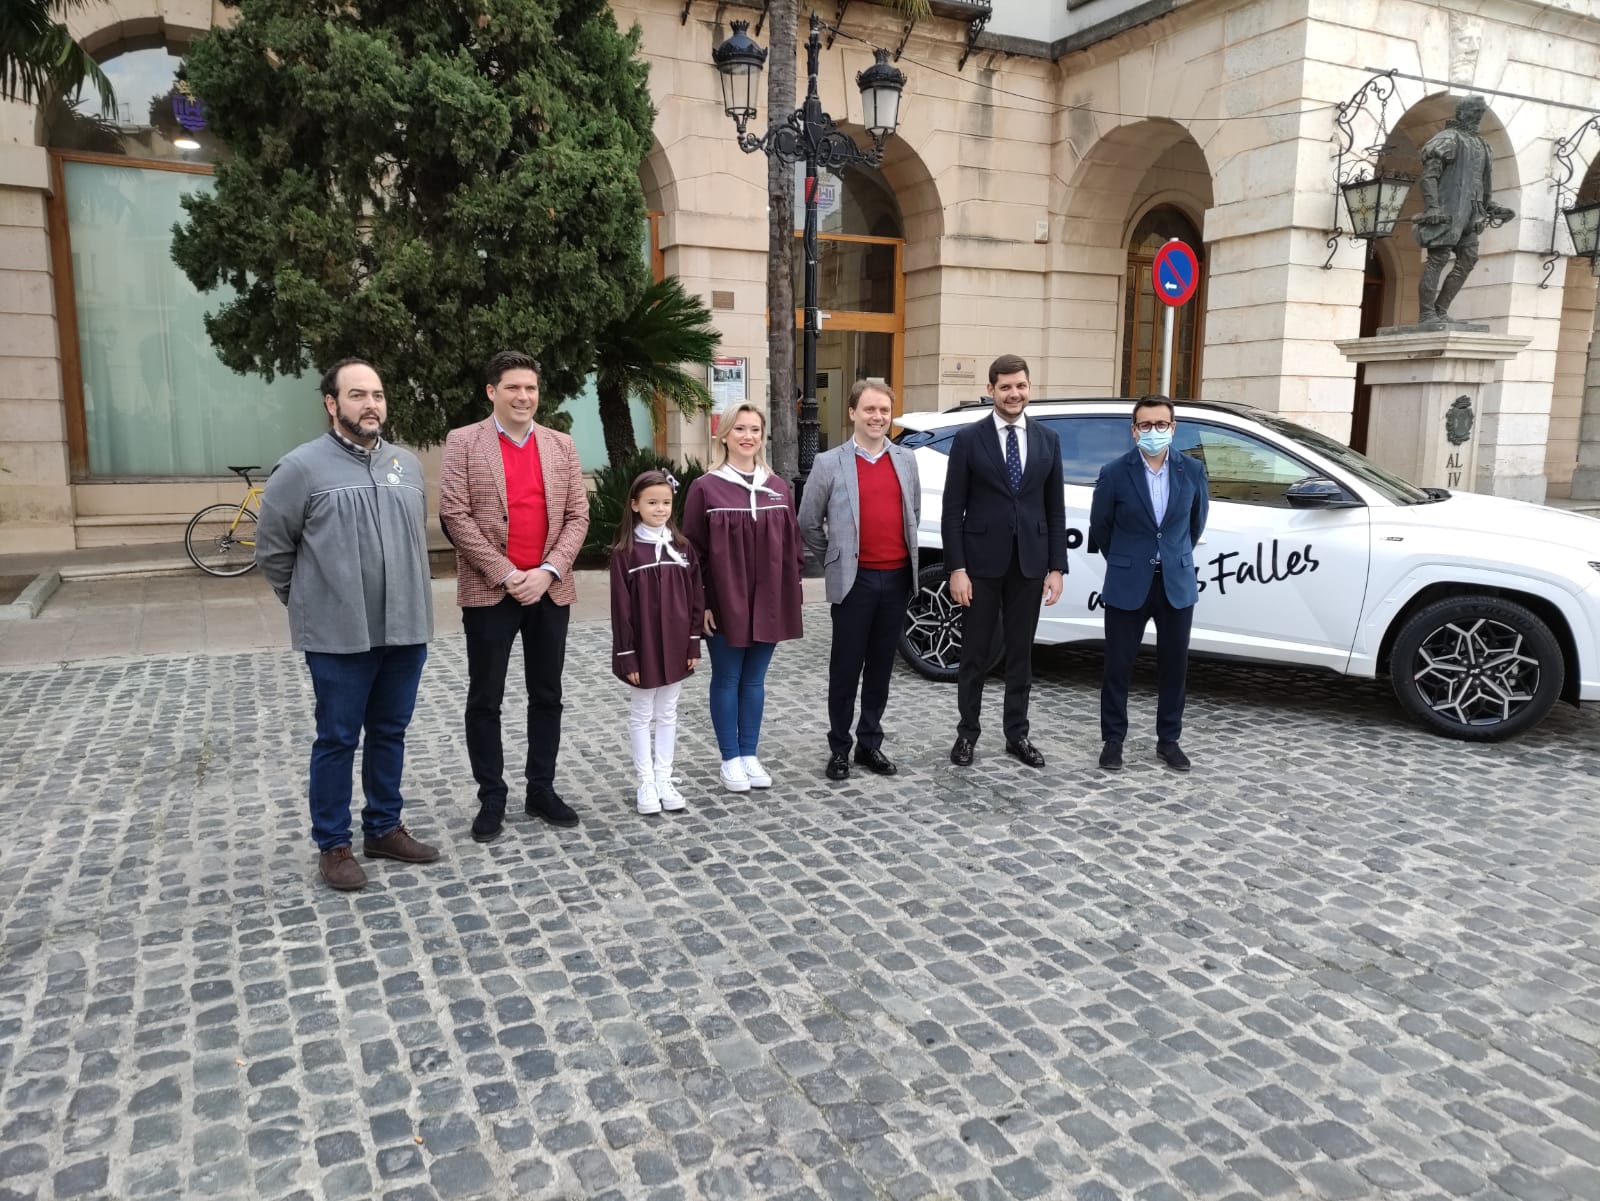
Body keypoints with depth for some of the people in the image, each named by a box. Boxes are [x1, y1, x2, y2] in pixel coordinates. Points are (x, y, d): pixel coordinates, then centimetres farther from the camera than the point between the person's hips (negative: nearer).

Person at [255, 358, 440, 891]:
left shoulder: (407, 464, 8)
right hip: (339, 636, -5)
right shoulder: (302, 466, -8)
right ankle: (333, 845, 19)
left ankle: (384, 828, 30)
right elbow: (272, 548, -1)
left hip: (405, 629, 5)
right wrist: (312, 603, 5)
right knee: (338, 740, 6)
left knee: (390, 734, 15)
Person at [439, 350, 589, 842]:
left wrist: (548, 571, -9)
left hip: (550, 591, 3)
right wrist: (506, 575, -13)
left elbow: (577, 516, 5)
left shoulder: (561, 445, 9)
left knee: (547, 695, 10)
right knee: (485, 699, 4)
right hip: (489, 593, -3)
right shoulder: (463, 442, -1)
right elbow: (454, 515, -8)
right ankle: (491, 798, 17)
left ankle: (542, 789, 23)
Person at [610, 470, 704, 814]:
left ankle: (664, 778, 22)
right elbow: (621, 608, -9)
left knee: (668, 713, 12)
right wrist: (626, 655, -11)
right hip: (642, 648, -4)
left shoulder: (682, 548, 3)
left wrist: (694, 644, 2)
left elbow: (695, 598, 5)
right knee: (641, 714, 8)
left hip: (675, 647, 4)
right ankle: (646, 782, 17)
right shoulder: (624, 552, -8)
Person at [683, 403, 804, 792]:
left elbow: (793, 545, 10)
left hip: (769, 603, 4)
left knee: (755, 680, 12)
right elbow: (694, 551, -5)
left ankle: (750, 755, 23)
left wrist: (792, 593, 6)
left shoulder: (778, 488, 7)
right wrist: (701, 602, -9)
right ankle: (731, 759, 17)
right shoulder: (705, 488, -5)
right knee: (727, 680, 6)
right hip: (724, 604, -4)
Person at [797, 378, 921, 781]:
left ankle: (870, 744, 23)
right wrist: (834, 560, 7)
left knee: (881, 667, 12)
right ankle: (839, 748, 16)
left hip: (898, 578, 4)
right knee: (846, 667, 4)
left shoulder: (906, 460, 8)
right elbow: (808, 523, 3)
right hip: (855, 580, -3)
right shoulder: (829, 463, -4)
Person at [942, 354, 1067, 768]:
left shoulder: (1048, 439, 7)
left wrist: (1056, 567, 2)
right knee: (975, 653, 7)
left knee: (1021, 653, 11)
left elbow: (1055, 508, 8)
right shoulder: (968, 439, -3)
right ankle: (967, 732, 21)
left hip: (1029, 562, 3)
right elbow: (952, 510, -5)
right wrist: (956, 568, -11)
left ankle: (1017, 734, 23)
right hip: (982, 562, -3)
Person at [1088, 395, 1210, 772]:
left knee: (1173, 667, 9)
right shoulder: (1114, 473, -8)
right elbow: (1100, 526, 5)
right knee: (1118, 666, 4)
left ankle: (1168, 741, 23)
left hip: (1177, 583, 2)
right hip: (1127, 585, -2)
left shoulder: (1193, 471, -1)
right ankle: (1113, 740, 17)